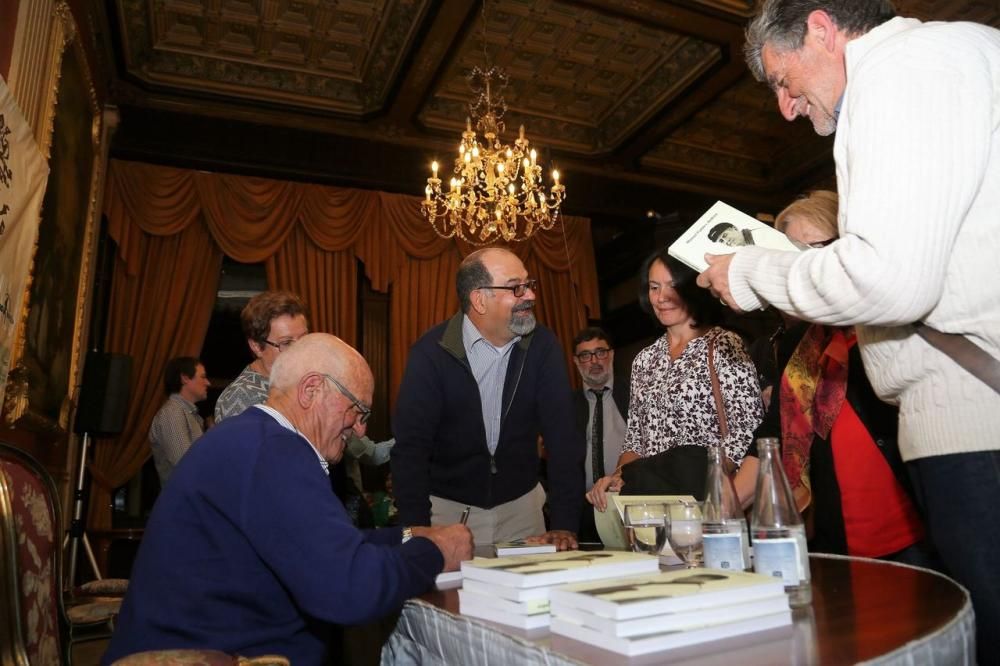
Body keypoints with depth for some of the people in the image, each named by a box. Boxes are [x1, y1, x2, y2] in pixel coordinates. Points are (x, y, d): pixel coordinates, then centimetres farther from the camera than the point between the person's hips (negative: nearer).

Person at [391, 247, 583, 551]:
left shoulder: (543, 346, -9)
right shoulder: (431, 352, -17)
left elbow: (563, 436, -12)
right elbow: (411, 446, -18)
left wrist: (565, 524, -18)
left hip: (521, 504, 3)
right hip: (449, 506, -2)